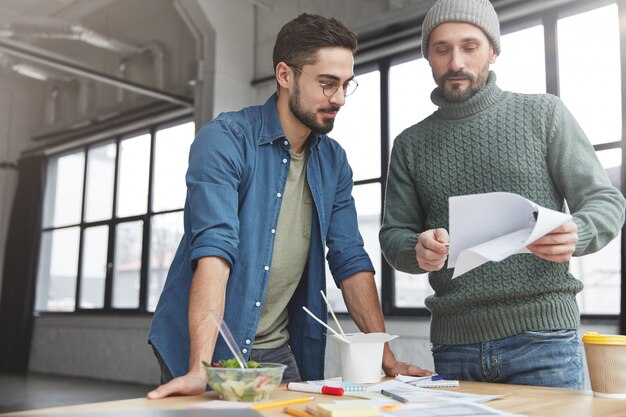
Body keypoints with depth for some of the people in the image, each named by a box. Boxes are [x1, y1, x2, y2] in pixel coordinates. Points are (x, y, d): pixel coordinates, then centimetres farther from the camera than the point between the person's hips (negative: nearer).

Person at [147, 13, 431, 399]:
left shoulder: (334, 161, 3)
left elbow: (350, 260, 2)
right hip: (209, 349, -4)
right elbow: (214, 249, -25)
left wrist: (387, 358, -4)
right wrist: (200, 370, -32)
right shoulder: (225, 139, -14)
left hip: (281, 352, 5)